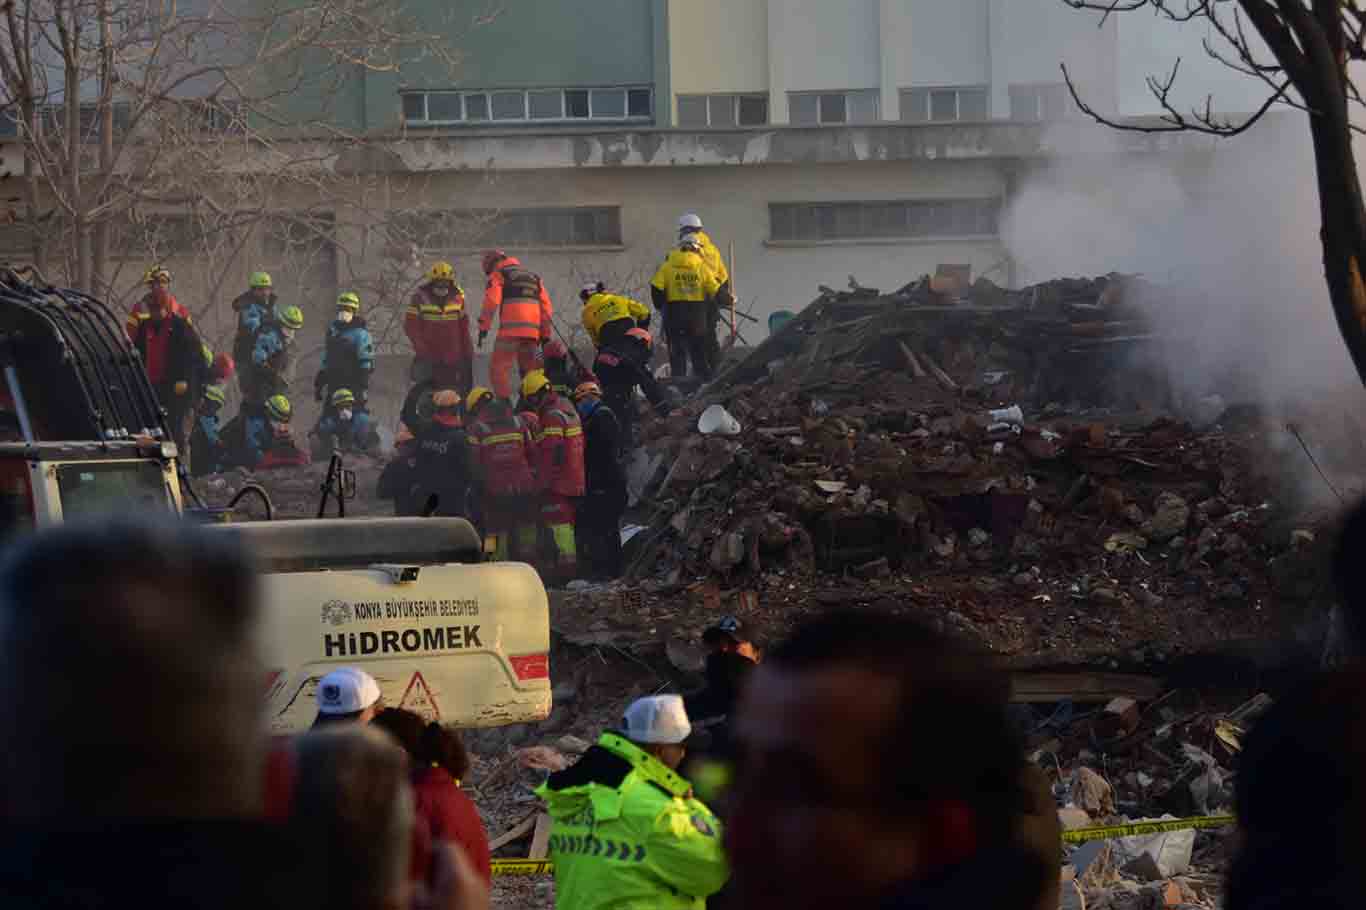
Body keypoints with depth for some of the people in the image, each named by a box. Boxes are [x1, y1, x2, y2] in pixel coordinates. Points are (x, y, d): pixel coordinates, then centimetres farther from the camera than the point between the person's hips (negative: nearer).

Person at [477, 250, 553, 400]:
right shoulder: (534, 277, 26)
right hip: (532, 332, 6)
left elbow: (491, 303, -7)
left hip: (510, 331, -6)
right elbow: (546, 309, 22)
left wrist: (483, 328, -7)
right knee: (529, 370, 15)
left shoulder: (498, 275, 8)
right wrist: (545, 335, 23)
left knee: (498, 368, -4)